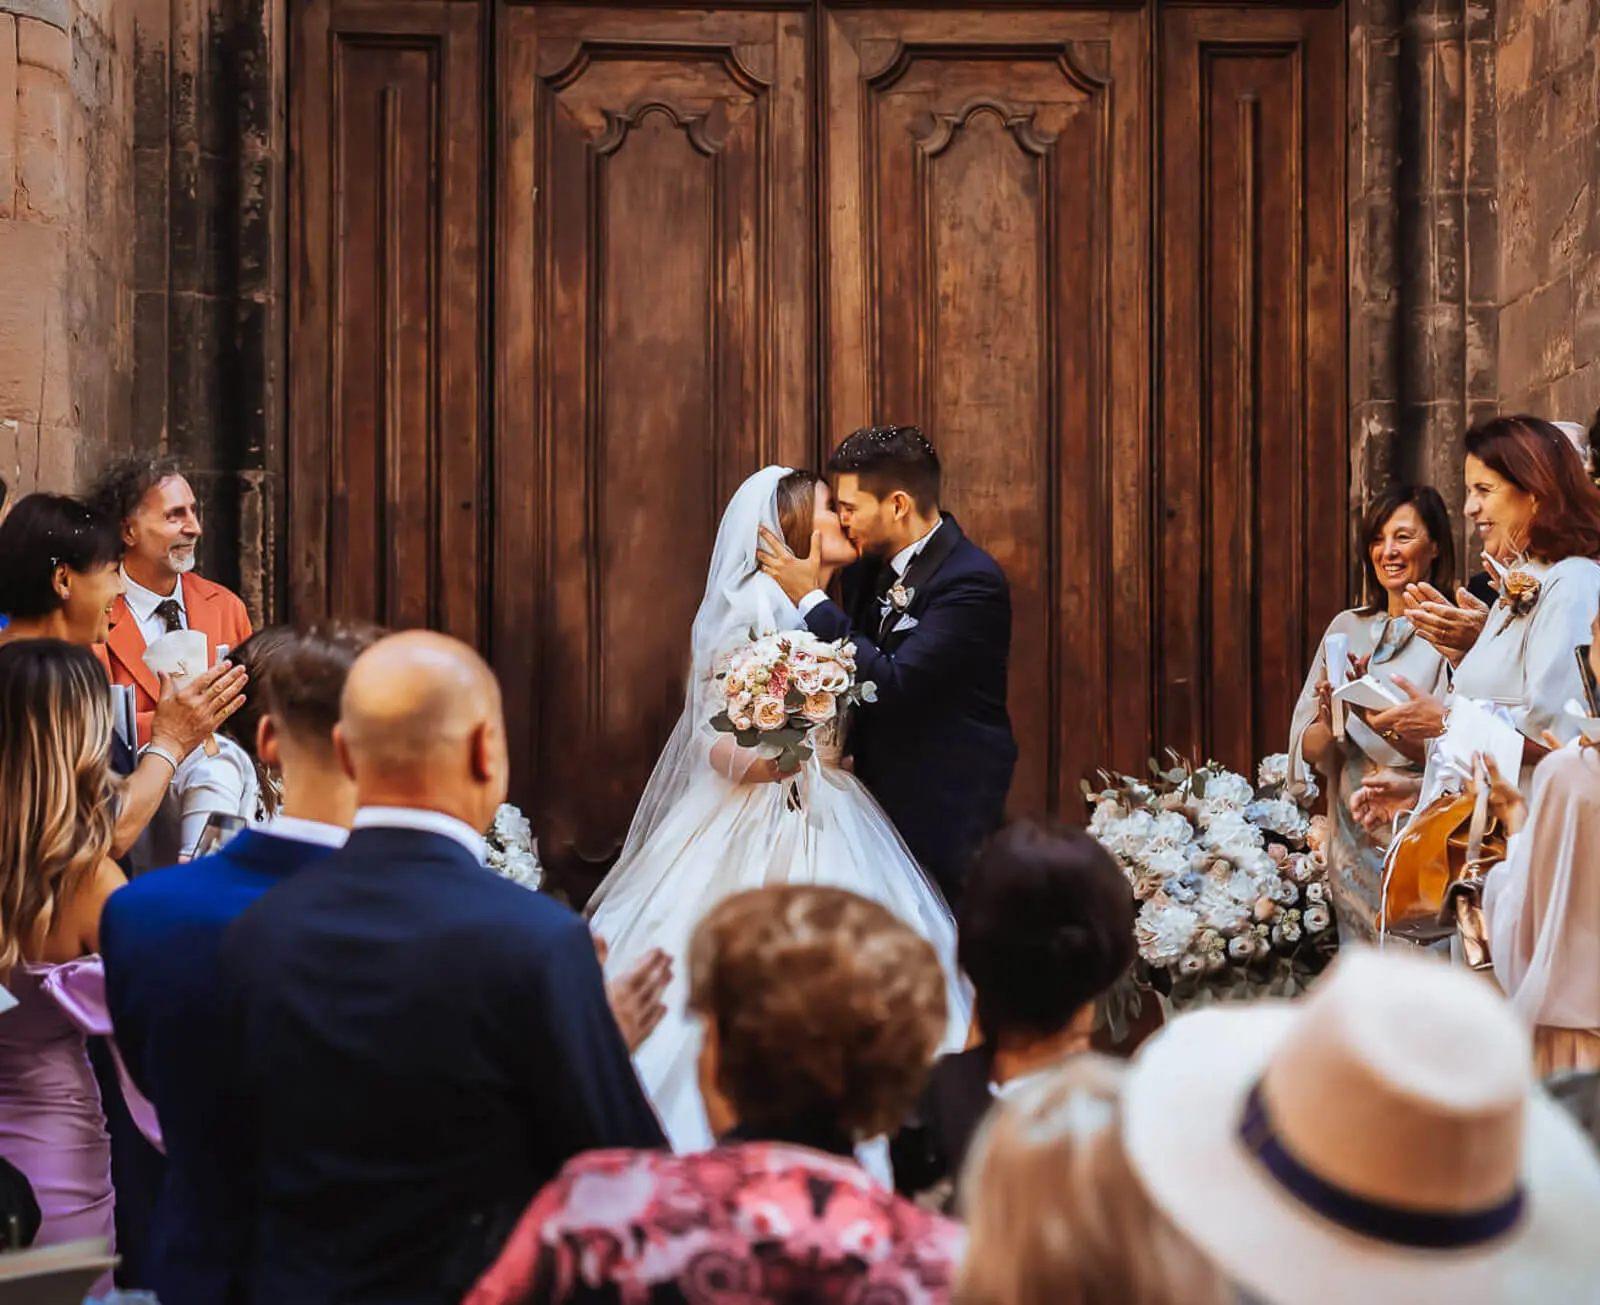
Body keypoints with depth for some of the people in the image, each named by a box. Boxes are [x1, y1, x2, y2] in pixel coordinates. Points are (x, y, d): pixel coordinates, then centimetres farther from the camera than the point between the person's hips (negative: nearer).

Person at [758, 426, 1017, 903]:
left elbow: (894, 684, -25)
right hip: (878, 797, 8)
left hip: (944, 810, -8)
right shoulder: (868, 568, 8)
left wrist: (812, 599, -20)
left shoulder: (972, 581, -18)